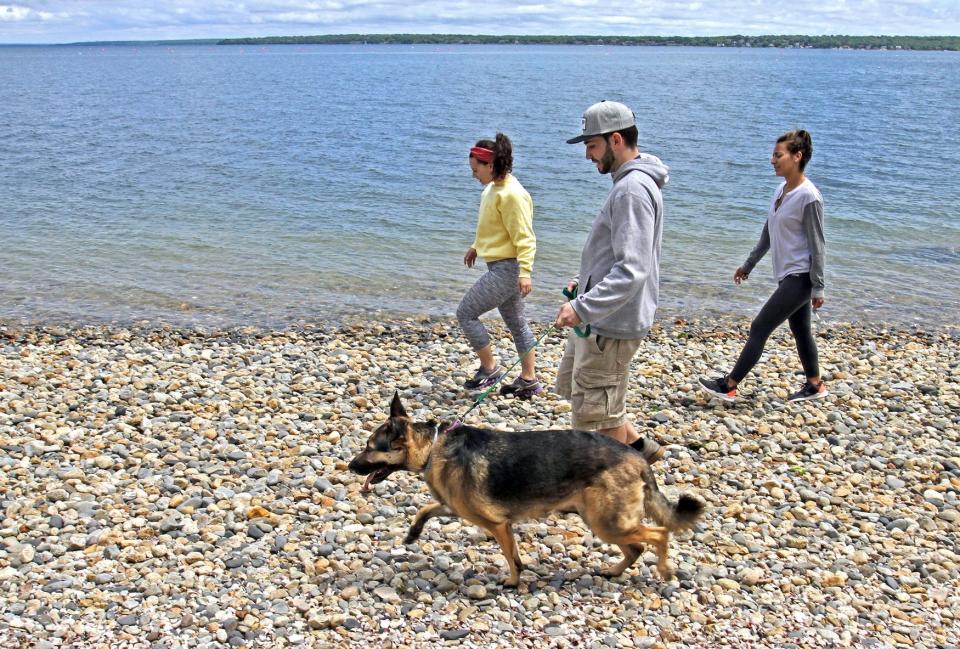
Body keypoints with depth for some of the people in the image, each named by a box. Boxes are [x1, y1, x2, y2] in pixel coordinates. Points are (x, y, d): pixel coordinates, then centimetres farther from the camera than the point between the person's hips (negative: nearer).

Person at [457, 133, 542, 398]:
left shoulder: (512, 194, -20)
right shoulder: (494, 188, 9)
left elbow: (524, 237, -21)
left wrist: (525, 272, -26)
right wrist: (476, 247, 25)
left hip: (507, 269, -10)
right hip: (501, 267, 10)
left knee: (466, 313, -5)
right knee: (516, 323, 14)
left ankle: (489, 369, 6)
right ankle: (528, 380, 23)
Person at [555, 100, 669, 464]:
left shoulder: (633, 189, -22)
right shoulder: (629, 182, 12)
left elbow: (633, 271, -31)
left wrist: (583, 307, -33)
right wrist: (585, 282, 16)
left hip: (611, 324, -11)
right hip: (601, 317, 11)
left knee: (596, 411, 1)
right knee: (570, 386, 24)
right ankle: (637, 446, 32)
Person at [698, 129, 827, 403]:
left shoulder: (809, 196, -18)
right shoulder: (781, 190, 8)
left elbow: (817, 245, -16)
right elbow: (768, 234, 18)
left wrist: (818, 288, -15)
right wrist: (748, 264, 22)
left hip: (800, 277, -9)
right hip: (788, 275, 9)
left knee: (760, 328, -7)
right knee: (800, 331, 17)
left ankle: (729, 386, 0)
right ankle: (815, 386, 31)